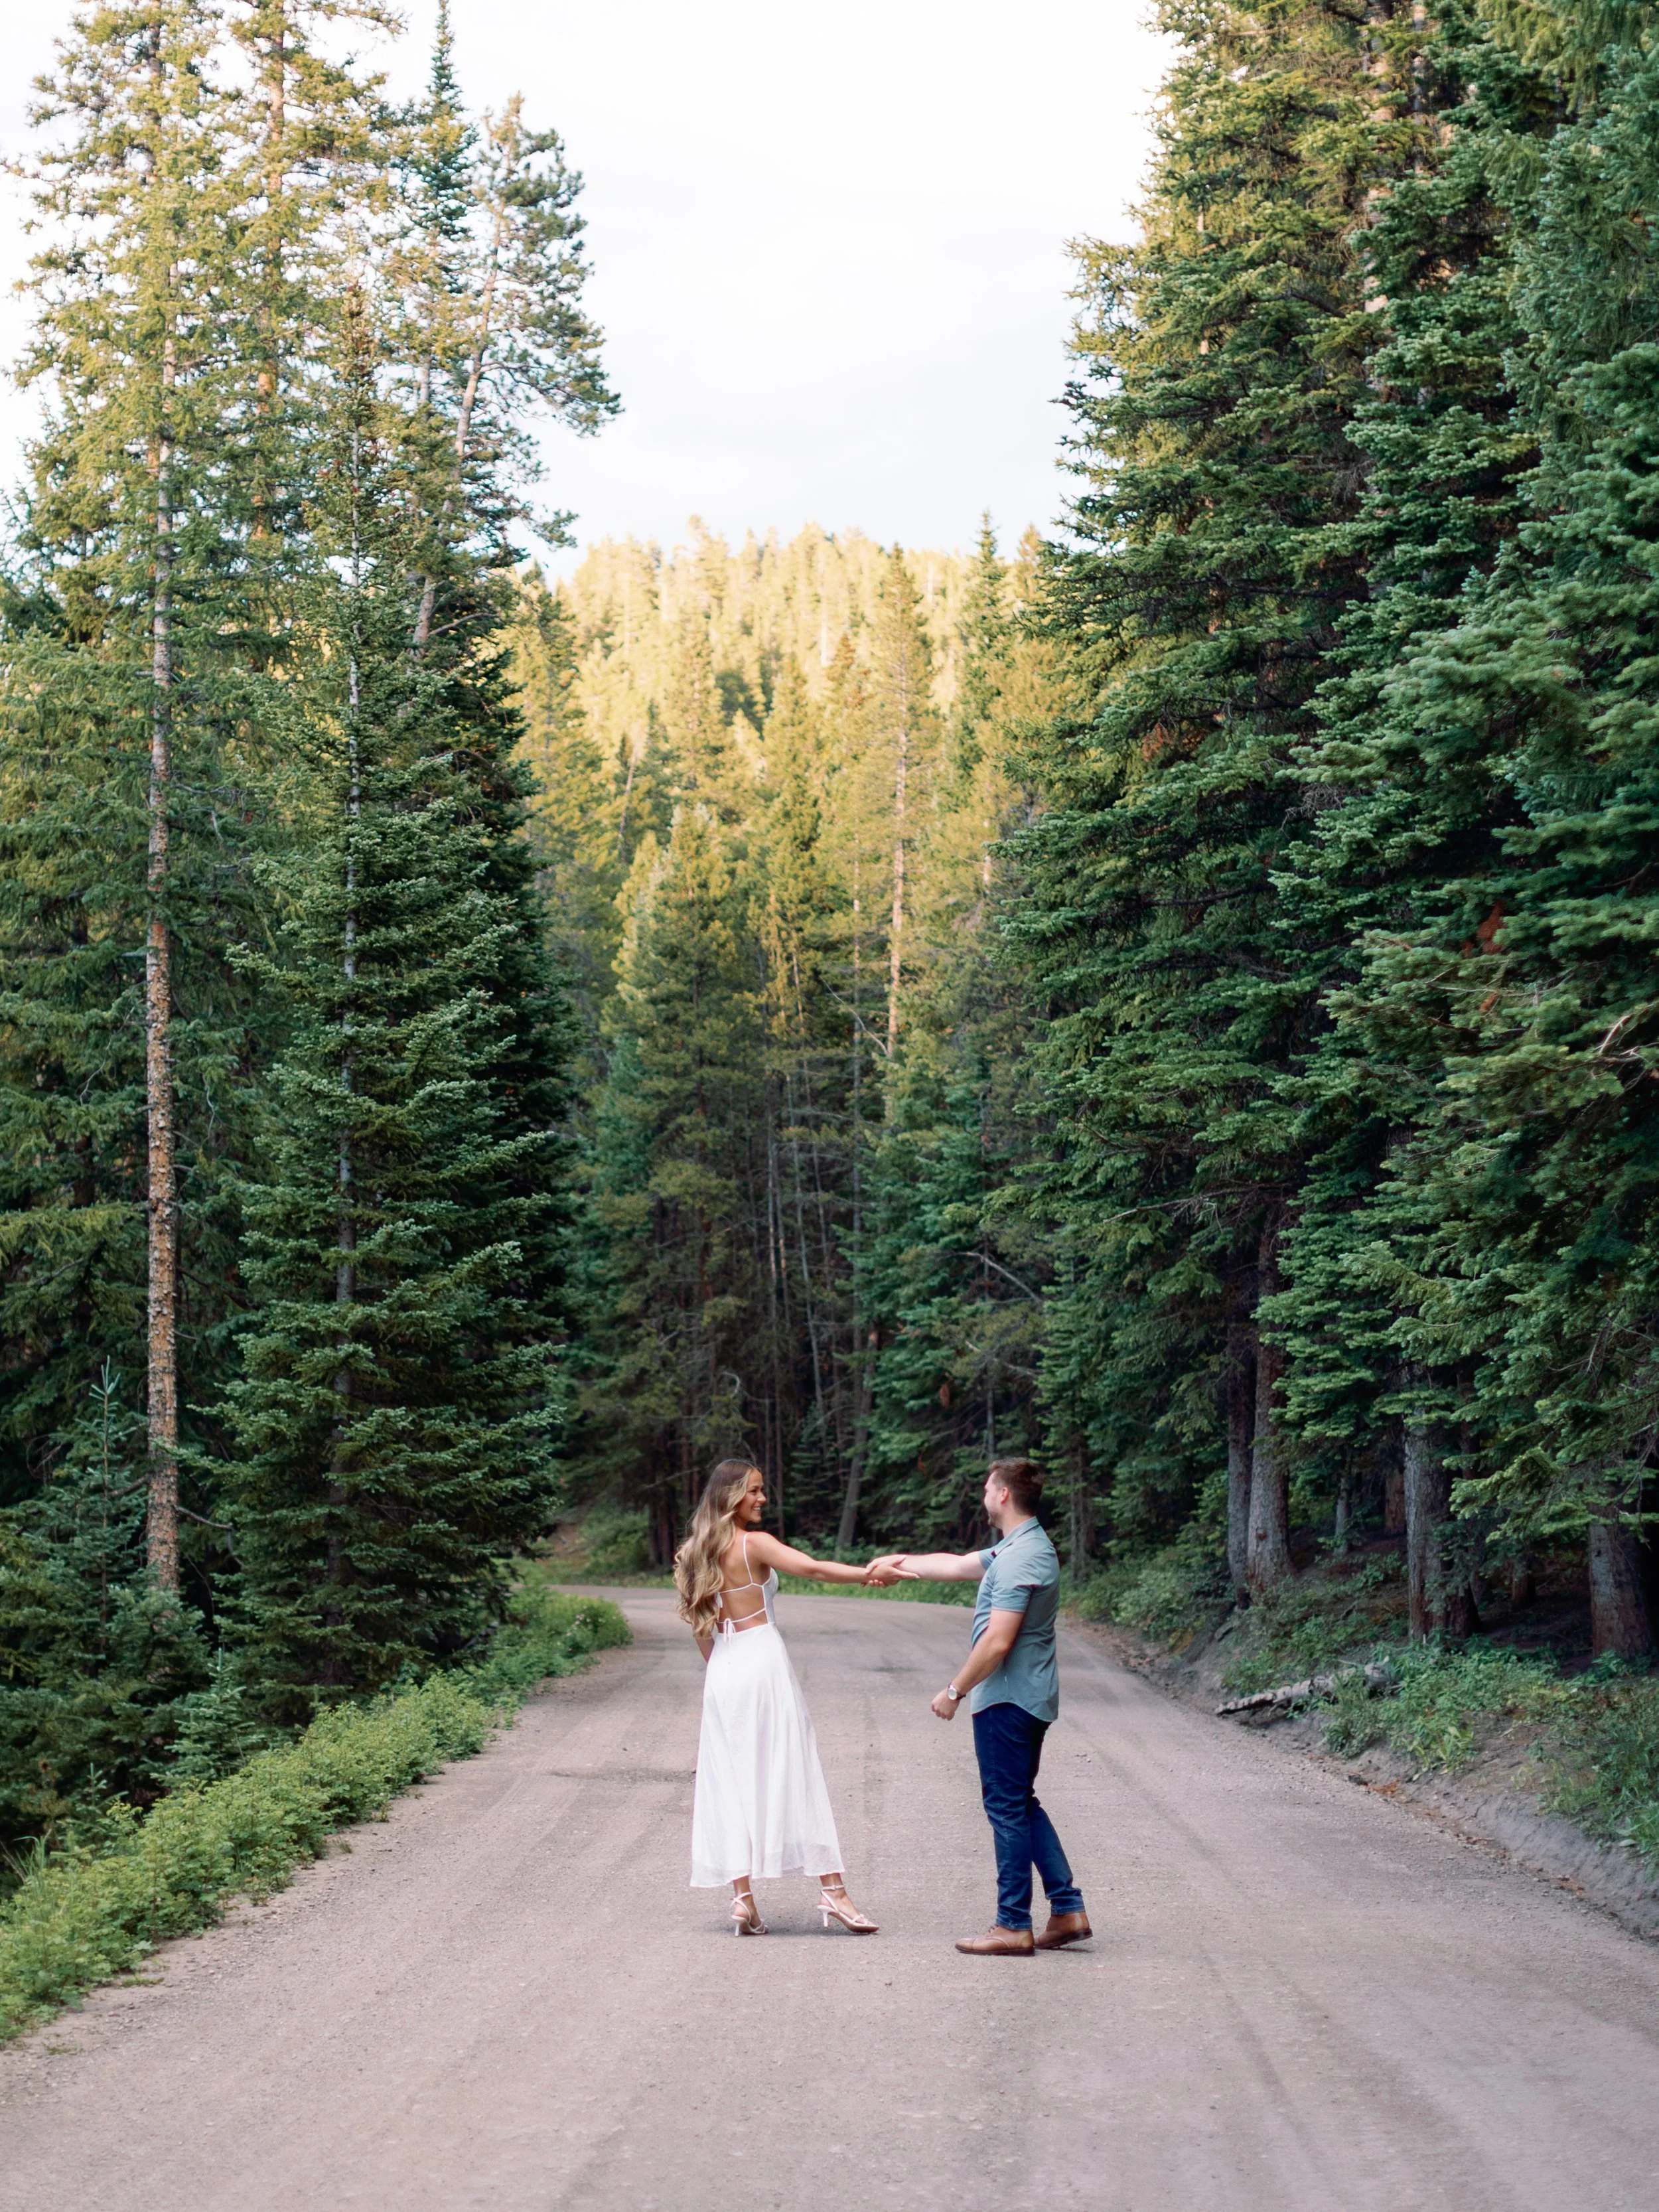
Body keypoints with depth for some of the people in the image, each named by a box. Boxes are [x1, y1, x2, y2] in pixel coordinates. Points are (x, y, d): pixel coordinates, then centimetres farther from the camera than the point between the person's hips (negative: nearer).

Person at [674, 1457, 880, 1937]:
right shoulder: (755, 1543, -8)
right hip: (762, 1657, -6)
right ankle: (832, 1890, -4)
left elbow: (698, 1624, 15)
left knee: (731, 1783, 6)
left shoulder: (695, 1553, 11)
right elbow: (813, 1568, -23)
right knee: (793, 1775, -4)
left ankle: (742, 1897, -1)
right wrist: (871, 1573, -30)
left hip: (722, 1669, 6)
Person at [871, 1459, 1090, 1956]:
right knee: (1022, 1805, 15)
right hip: (1029, 1698, 10)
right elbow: (956, 1565, 28)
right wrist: (902, 1561, 34)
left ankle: (1014, 1927, 2)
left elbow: (998, 1641, -23)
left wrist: (955, 1691, -14)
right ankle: (1068, 1910, 14)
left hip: (1006, 1700, -10)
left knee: (1008, 1808, -3)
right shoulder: (1015, 1549, 13)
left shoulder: (1021, 1558, -20)